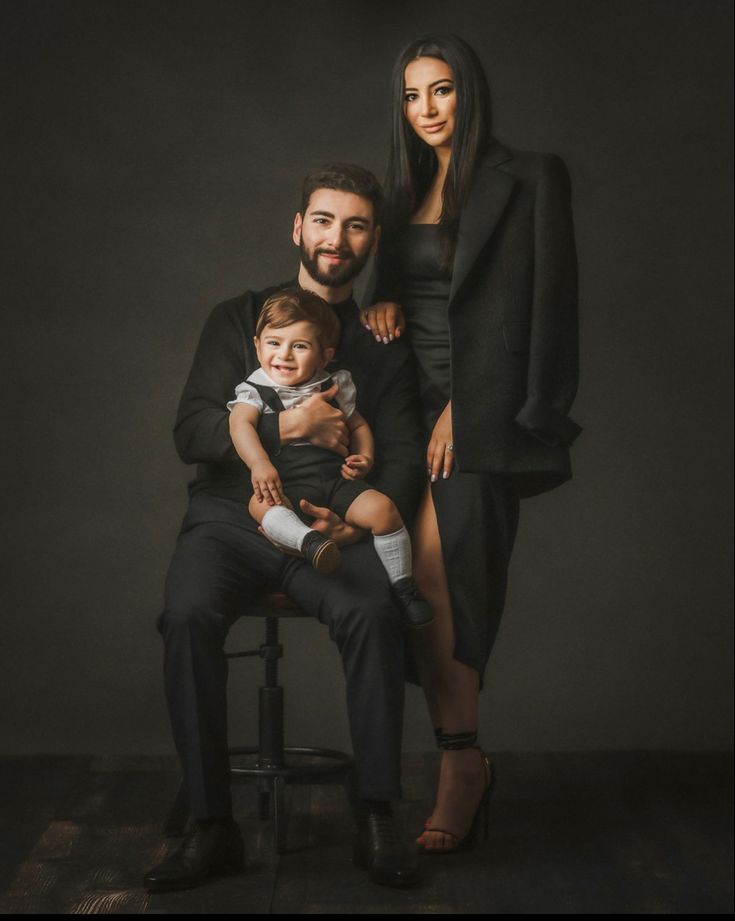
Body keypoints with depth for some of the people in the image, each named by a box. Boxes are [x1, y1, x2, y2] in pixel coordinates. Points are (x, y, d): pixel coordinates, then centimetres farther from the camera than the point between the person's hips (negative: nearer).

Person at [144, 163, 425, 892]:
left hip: (333, 528, 0)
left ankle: (376, 819, -22)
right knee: (188, 615, -32)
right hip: (229, 518, 0)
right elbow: (191, 431, 1)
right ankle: (211, 827, -23)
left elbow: (404, 458, 5)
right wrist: (285, 426, -14)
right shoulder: (237, 320, 11)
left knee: (375, 613, -33)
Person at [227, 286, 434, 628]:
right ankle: (309, 542, -54)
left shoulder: (333, 386, 16)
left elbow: (358, 424, 25)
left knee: (381, 508, -22)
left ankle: (403, 587, -10)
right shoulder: (254, 389, 8)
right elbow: (240, 423, -10)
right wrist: (259, 464, -28)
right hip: (286, 487, -2)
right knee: (260, 503, -34)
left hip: (336, 480, 2)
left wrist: (366, 457, 4)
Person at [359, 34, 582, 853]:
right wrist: (383, 301, 1)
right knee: (428, 577, -6)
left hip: (482, 406, -5)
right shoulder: (405, 190, 21)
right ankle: (463, 762, 0)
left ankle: (460, 763, -8)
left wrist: (463, 410, -12)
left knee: (440, 564, -19)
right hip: (412, 399, 5)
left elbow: (521, 310, -5)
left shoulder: (523, 180, 2)